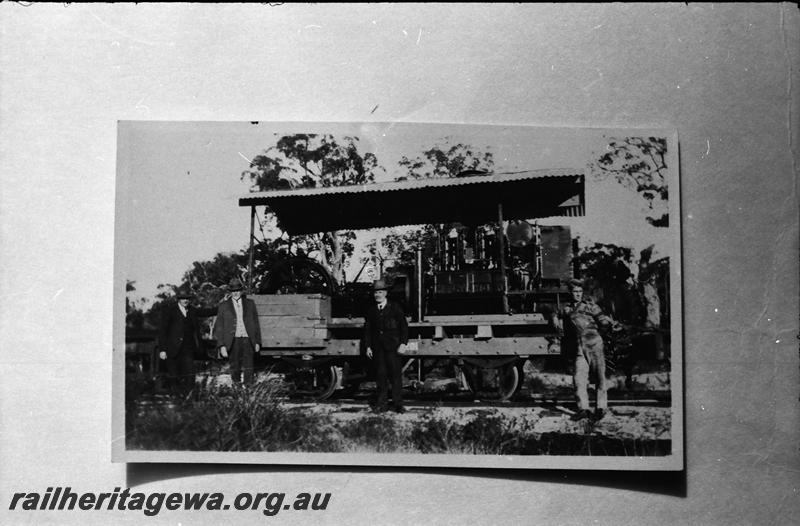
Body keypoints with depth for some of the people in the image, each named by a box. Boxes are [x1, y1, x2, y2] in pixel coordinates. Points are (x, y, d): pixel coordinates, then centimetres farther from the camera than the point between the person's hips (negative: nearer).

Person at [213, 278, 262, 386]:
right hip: (233, 341, 0)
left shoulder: (250, 304, 11)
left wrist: (257, 342, 9)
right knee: (235, 368, 3)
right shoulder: (223, 306, 6)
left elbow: (256, 323, 14)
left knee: (248, 368, -5)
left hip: (247, 340, 1)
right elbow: (219, 327, 4)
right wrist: (221, 345, -4)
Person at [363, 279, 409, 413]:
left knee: (396, 374, -4)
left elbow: (404, 326, 2)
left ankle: (398, 404, 1)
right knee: (380, 375, 3)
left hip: (392, 347, -3)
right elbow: (367, 330, 13)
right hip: (378, 348, 3)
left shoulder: (395, 308, 3)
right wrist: (368, 346, 4)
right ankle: (382, 404, 8)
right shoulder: (371, 311, 11)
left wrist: (403, 344, -7)